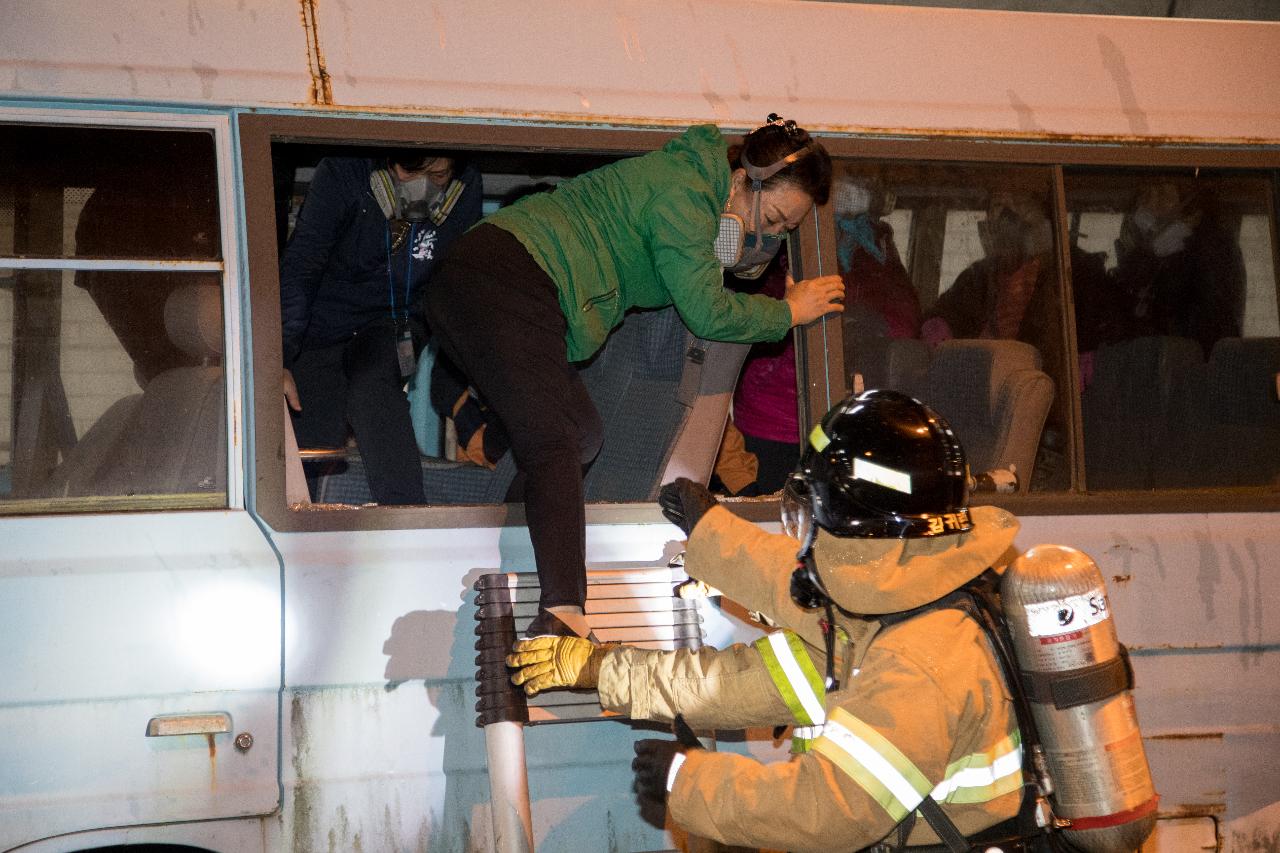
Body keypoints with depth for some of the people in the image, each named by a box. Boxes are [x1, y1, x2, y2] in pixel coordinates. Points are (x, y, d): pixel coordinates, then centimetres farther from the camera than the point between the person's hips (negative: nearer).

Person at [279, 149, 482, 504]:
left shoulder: (465, 191, -11)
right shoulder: (342, 173, -20)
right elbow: (298, 269, -23)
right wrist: (278, 361, -34)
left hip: (390, 327, 1)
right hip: (322, 326, 0)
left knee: (371, 386, -32)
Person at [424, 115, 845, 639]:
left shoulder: (694, 184, 20)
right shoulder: (684, 194, -11)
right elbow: (707, 313, -9)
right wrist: (788, 312, 4)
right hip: (505, 288, -11)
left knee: (581, 436, 15)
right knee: (555, 446, -22)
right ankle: (562, 612, -36)